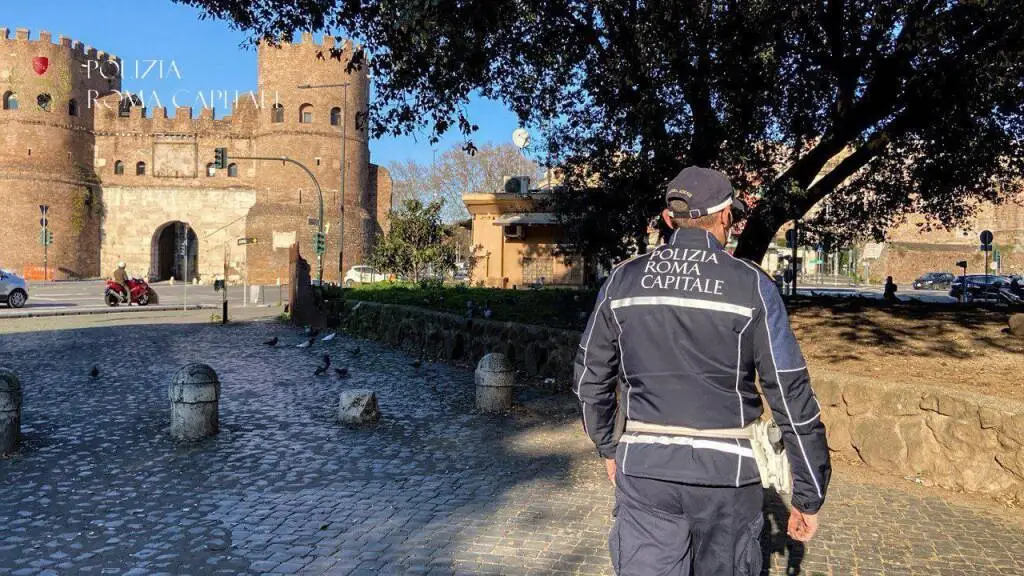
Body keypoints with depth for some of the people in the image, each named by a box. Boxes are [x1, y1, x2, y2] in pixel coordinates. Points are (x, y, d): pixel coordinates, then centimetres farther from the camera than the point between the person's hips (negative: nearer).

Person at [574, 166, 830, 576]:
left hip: (645, 468, 2)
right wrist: (809, 495, 2)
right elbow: (792, 396, -7)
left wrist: (607, 447, 22)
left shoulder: (624, 280, 0)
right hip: (726, 472, -1)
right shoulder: (751, 285, -8)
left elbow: (590, 378, 7)